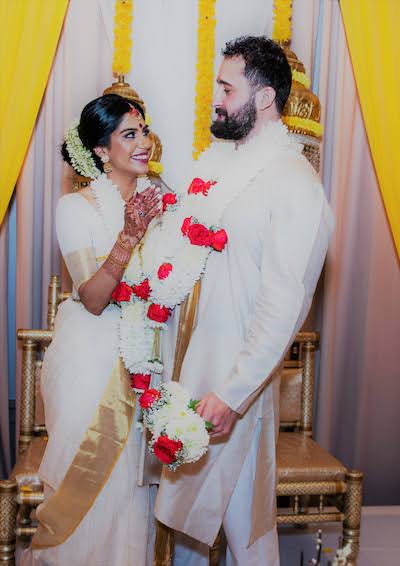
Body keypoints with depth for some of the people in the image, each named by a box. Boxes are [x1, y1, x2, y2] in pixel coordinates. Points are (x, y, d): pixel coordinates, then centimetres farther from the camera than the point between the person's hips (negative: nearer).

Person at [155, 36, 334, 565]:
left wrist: (233, 394, -22)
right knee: (186, 489, 22)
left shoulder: (295, 184, -19)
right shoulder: (217, 155, 7)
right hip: (182, 352, 7)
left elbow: (284, 305, -22)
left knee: (240, 506, 9)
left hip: (236, 371, -7)